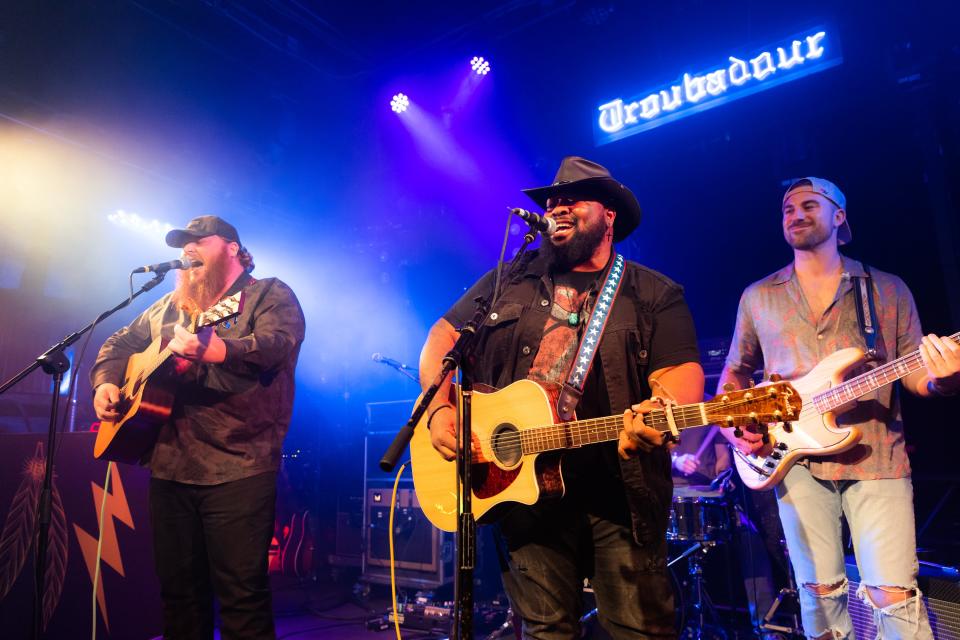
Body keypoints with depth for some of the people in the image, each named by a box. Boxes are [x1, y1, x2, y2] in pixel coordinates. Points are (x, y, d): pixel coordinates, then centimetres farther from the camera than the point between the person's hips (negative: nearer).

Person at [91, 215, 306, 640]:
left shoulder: (269, 295, -1)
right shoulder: (168, 307, 21)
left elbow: (273, 347, -20)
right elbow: (120, 344, 29)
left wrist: (210, 348, -37)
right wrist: (106, 383, 9)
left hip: (238, 469, -6)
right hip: (169, 466, 7)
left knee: (242, 594, -5)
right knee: (178, 590, 15)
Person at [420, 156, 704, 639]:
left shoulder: (654, 294, 5)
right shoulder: (509, 281, 11)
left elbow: (680, 371, -6)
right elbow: (442, 337, 11)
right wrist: (439, 409, -4)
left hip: (618, 486, -1)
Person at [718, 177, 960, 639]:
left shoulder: (888, 289, 9)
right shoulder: (757, 297, 11)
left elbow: (914, 373, 8)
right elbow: (735, 371, 17)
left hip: (875, 456, -1)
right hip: (794, 456, 1)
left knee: (894, 593, -7)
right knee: (820, 591, 6)